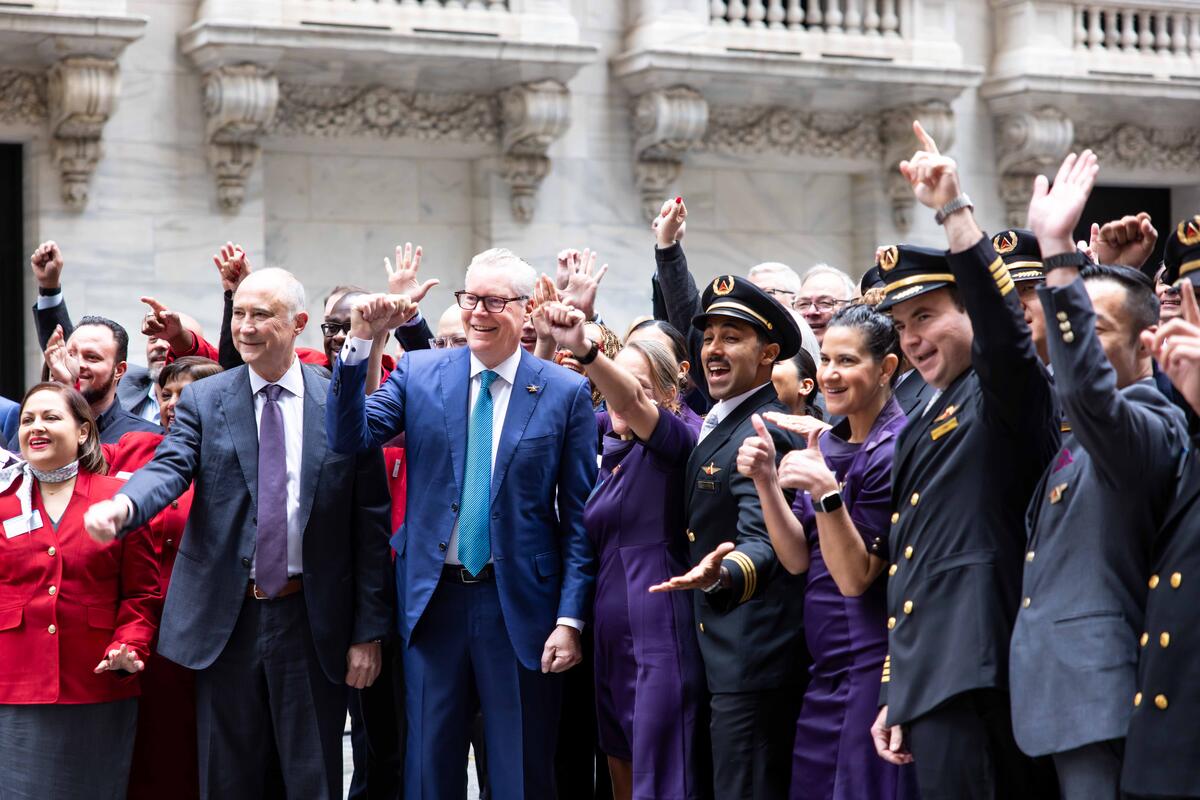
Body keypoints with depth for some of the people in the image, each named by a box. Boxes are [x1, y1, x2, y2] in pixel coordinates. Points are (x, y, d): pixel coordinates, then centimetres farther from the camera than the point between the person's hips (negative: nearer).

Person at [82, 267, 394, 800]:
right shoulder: (203, 401, 5)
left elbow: (371, 524, 0)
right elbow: (170, 468, -12)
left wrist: (368, 631, -4)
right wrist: (122, 505, -35)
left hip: (315, 622, -1)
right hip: (227, 619, 1)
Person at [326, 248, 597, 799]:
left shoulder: (567, 392, -2)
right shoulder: (418, 373, 4)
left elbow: (579, 518, -2)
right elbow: (350, 437, -8)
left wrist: (570, 618, -8)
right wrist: (361, 340, -19)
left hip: (521, 606, -2)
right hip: (434, 599, 2)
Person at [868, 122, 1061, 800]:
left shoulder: (1003, 397, -3)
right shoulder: (922, 427, 22)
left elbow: (1002, 325, -28)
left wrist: (955, 211, -32)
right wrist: (895, 694, 23)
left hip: (974, 684, -9)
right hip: (931, 685, 9)